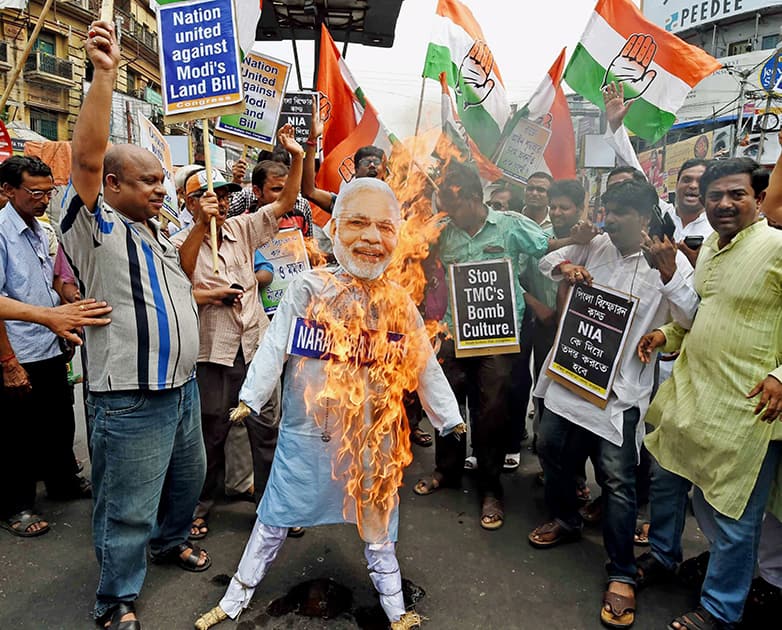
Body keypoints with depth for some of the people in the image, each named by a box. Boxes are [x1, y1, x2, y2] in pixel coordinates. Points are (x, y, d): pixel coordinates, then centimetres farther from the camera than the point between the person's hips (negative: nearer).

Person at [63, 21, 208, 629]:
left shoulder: (157, 234, 14)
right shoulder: (97, 228, -10)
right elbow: (87, 157, -26)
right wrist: (104, 74, -31)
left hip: (182, 386, 8)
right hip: (131, 400, -8)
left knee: (188, 477, 25)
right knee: (128, 509, 6)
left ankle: (171, 540, 50)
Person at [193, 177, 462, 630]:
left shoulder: (399, 304, -3)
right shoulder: (307, 290, -11)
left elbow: (425, 367, 5)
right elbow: (274, 349, -6)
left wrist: (450, 419, 9)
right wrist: (250, 400, -7)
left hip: (373, 439, 2)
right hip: (307, 434, -2)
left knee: (378, 521, 18)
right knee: (276, 519, 14)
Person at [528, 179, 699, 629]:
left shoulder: (670, 261, -5)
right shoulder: (595, 246, 5)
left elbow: (691, 318, -14)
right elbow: (547, 261, 16)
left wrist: (669, 275, -30)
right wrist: (563, 267, -7)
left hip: (619, 386, -5)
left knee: (618, 479, -4)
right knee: (552, 447, 18)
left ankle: (622, 574, 14)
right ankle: (567, 521, 43)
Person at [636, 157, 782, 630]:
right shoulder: (707, 249, 11)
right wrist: (667, 334, 7)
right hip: (689, 391, 8)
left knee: (733, 515, 6)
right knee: (666, 480, 21)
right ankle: (663, 558, 45)